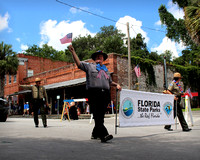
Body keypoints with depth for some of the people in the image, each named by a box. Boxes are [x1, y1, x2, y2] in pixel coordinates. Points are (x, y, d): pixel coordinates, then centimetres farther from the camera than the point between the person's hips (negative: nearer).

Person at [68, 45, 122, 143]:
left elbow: (110, 82, 35)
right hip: (94, 93, -5)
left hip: (105, 94, 5)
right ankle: (103, 135, -20)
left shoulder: (105, 69, 29)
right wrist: (73, 52, -6)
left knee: (101, 116, 6)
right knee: (97, 116, -14)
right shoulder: (89, 66, 14)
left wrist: (116, 84, 18)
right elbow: (78, 63, 3)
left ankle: (95, 134, 18)